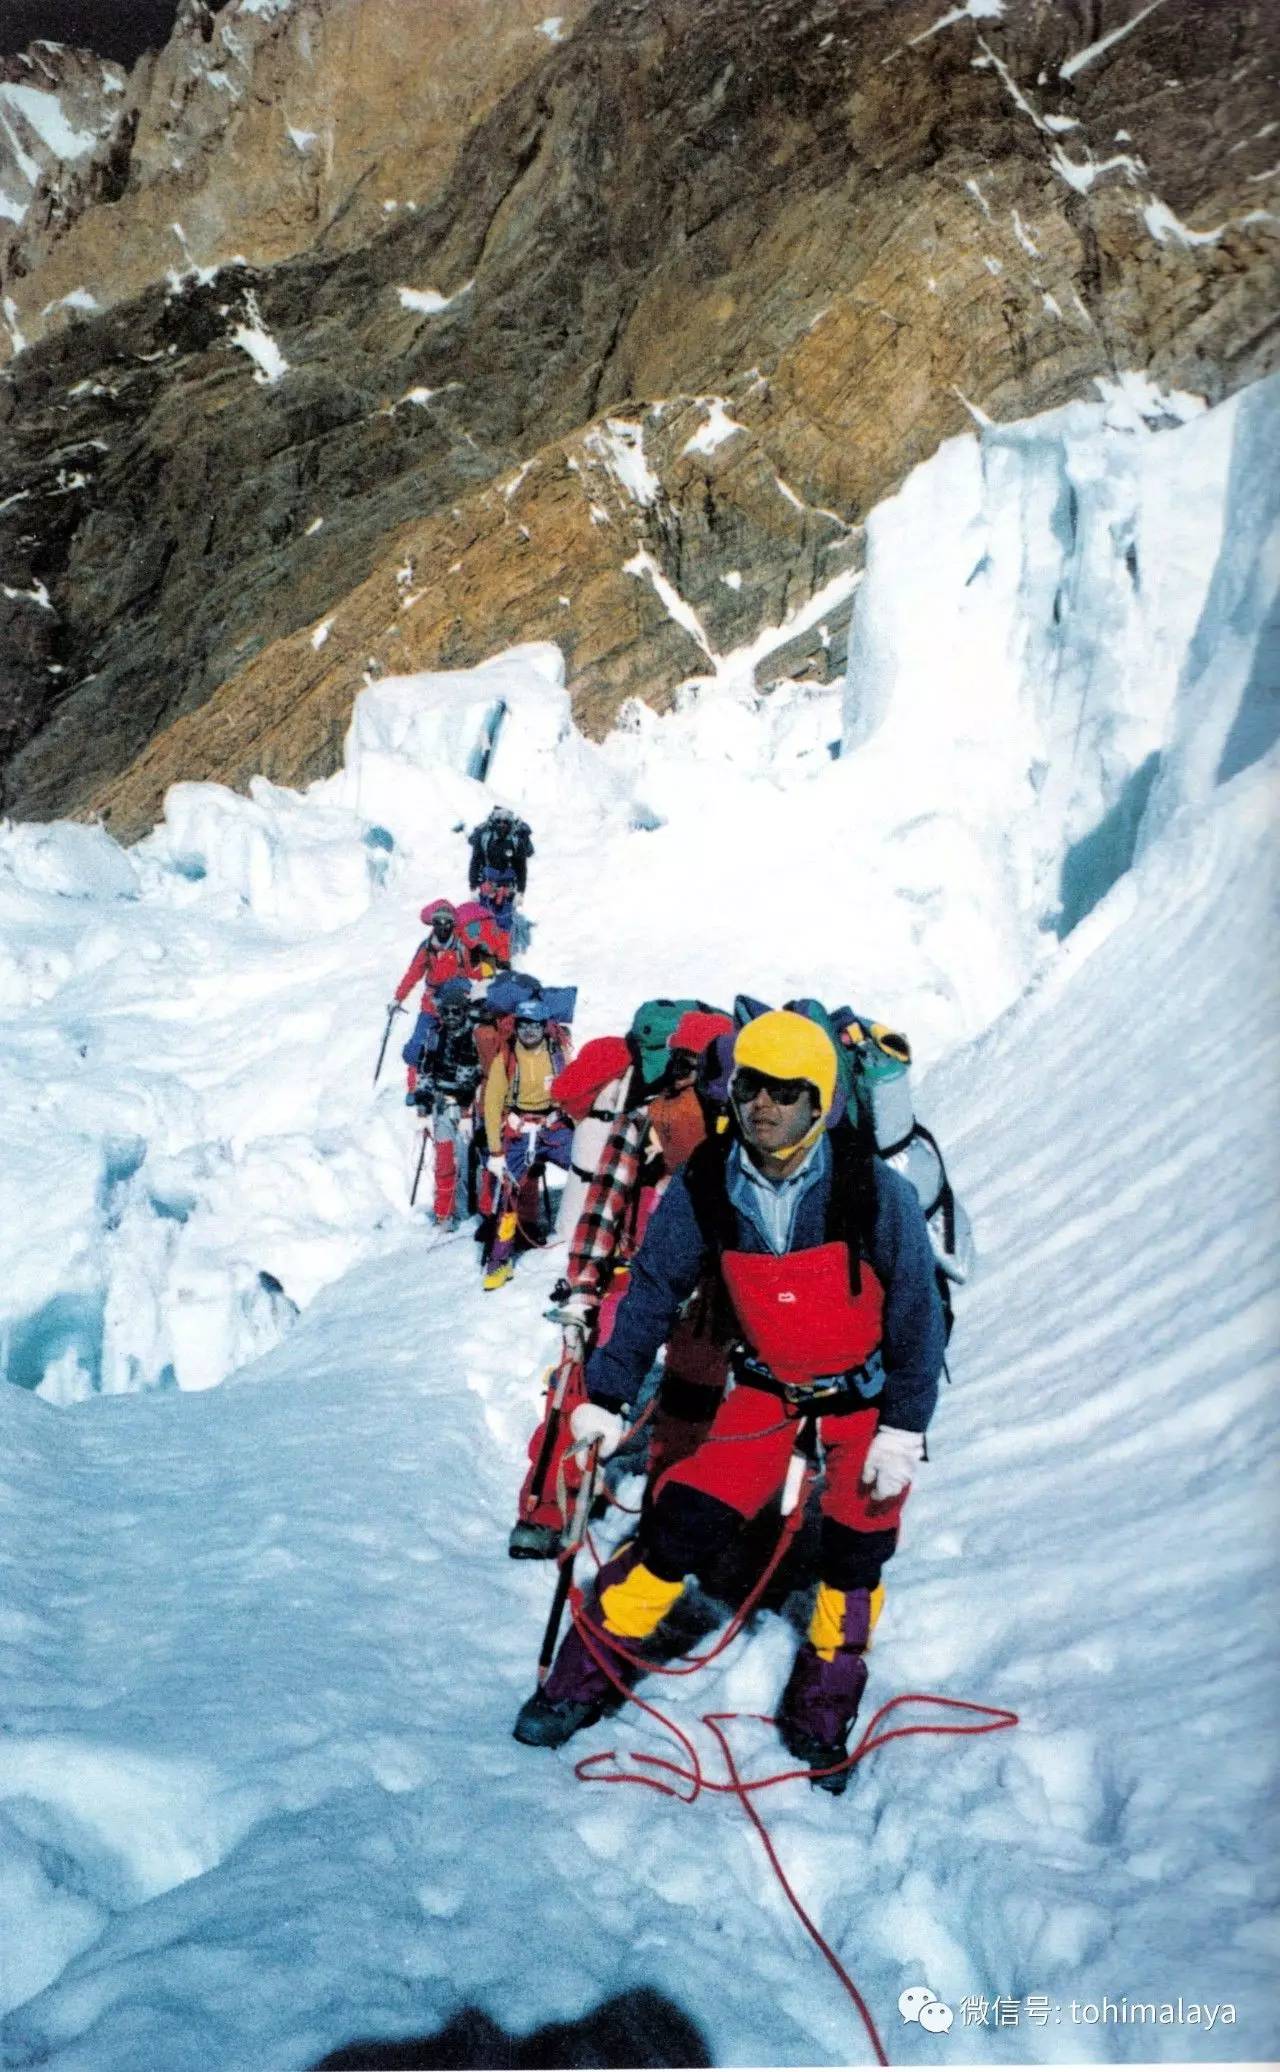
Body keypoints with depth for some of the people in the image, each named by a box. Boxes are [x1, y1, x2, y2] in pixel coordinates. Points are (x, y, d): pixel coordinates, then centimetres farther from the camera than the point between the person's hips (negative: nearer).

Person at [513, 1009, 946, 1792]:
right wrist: (607, 1396, -4)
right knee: (684, 1520, -7)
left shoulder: (875, 1193, -25)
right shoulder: (705, 1189, -17)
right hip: (768, 1383, 2)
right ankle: (589, 1675, 10)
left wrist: (902, 1433, -15)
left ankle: (821, 1720, 24)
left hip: (868, 1389, -1)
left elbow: (918, 1313, -14)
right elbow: (653, 1292, -4)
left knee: (854, 1553, 2)